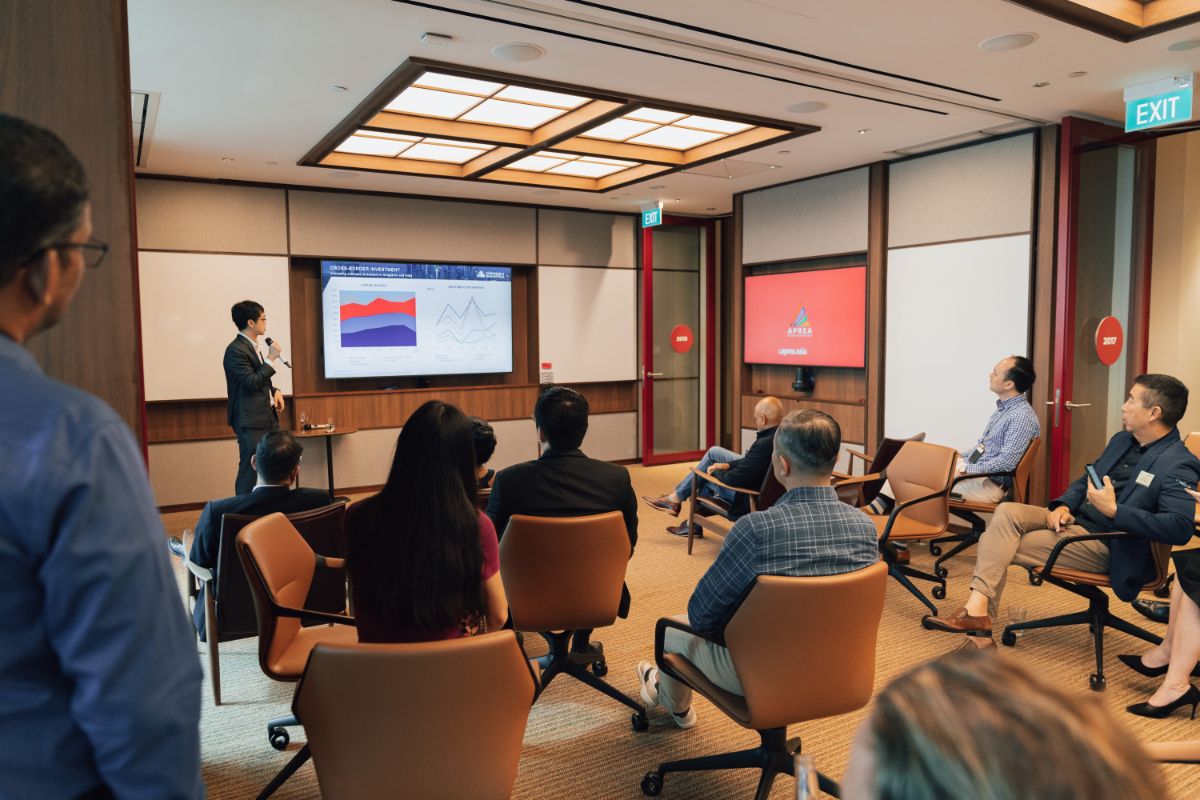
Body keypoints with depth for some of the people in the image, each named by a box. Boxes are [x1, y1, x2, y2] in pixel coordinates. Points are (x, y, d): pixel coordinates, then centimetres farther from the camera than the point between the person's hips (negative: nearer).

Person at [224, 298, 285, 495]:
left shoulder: (253, 346, 15)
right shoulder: (236, 350, -14)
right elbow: (251, 382, -21)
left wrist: (275, 391, 5)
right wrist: (271, 358, -16)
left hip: (268, 416, 9)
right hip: (251, 421, -9)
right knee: (251, 472, -5)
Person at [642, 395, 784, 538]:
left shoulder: (764, 445, -35)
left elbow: (734, 479, -26)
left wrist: (716, 472, -5)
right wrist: (728, 465, 0)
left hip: (751, 499, -8)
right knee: (714, 452, 16)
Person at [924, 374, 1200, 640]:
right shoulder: (1122, 439, 13)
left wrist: (1113, 509, -30)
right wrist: (1063, 506, 0)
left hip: (1104, 543, -8)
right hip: (1073, 519, 8)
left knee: (999, 545, -19)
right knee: (1006, 512, -16)